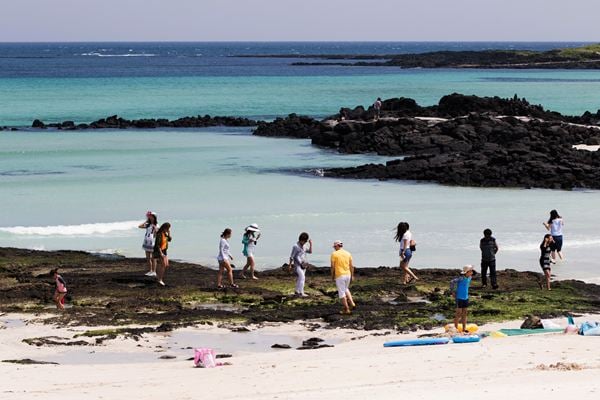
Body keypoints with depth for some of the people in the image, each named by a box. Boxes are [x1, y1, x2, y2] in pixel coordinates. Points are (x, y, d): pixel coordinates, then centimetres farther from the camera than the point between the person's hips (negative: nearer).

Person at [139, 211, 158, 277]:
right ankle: (150, 271, 18)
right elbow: (140, 226, 1)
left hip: (152, 243, -6)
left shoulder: (156, 225, -5)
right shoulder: (148, 225, 11)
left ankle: (154, 272, 3)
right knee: (148, 258, 9)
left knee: (153, 258, -2)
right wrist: (146, 221, 5)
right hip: (147, 242, 6)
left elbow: (156, 235, -10)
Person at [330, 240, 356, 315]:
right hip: (348, 274, 6)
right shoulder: (348, 253, 6)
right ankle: (351, 303, 13)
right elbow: (351, 266, 6)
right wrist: (352, 276, 12)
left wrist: (332, 276, 1)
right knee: (346, 289, 27)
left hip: (339, 276, -5)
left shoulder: (334, 254, -8)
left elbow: (332, 267, -9)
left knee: (341, 292, 3)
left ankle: (346, 309, 3)